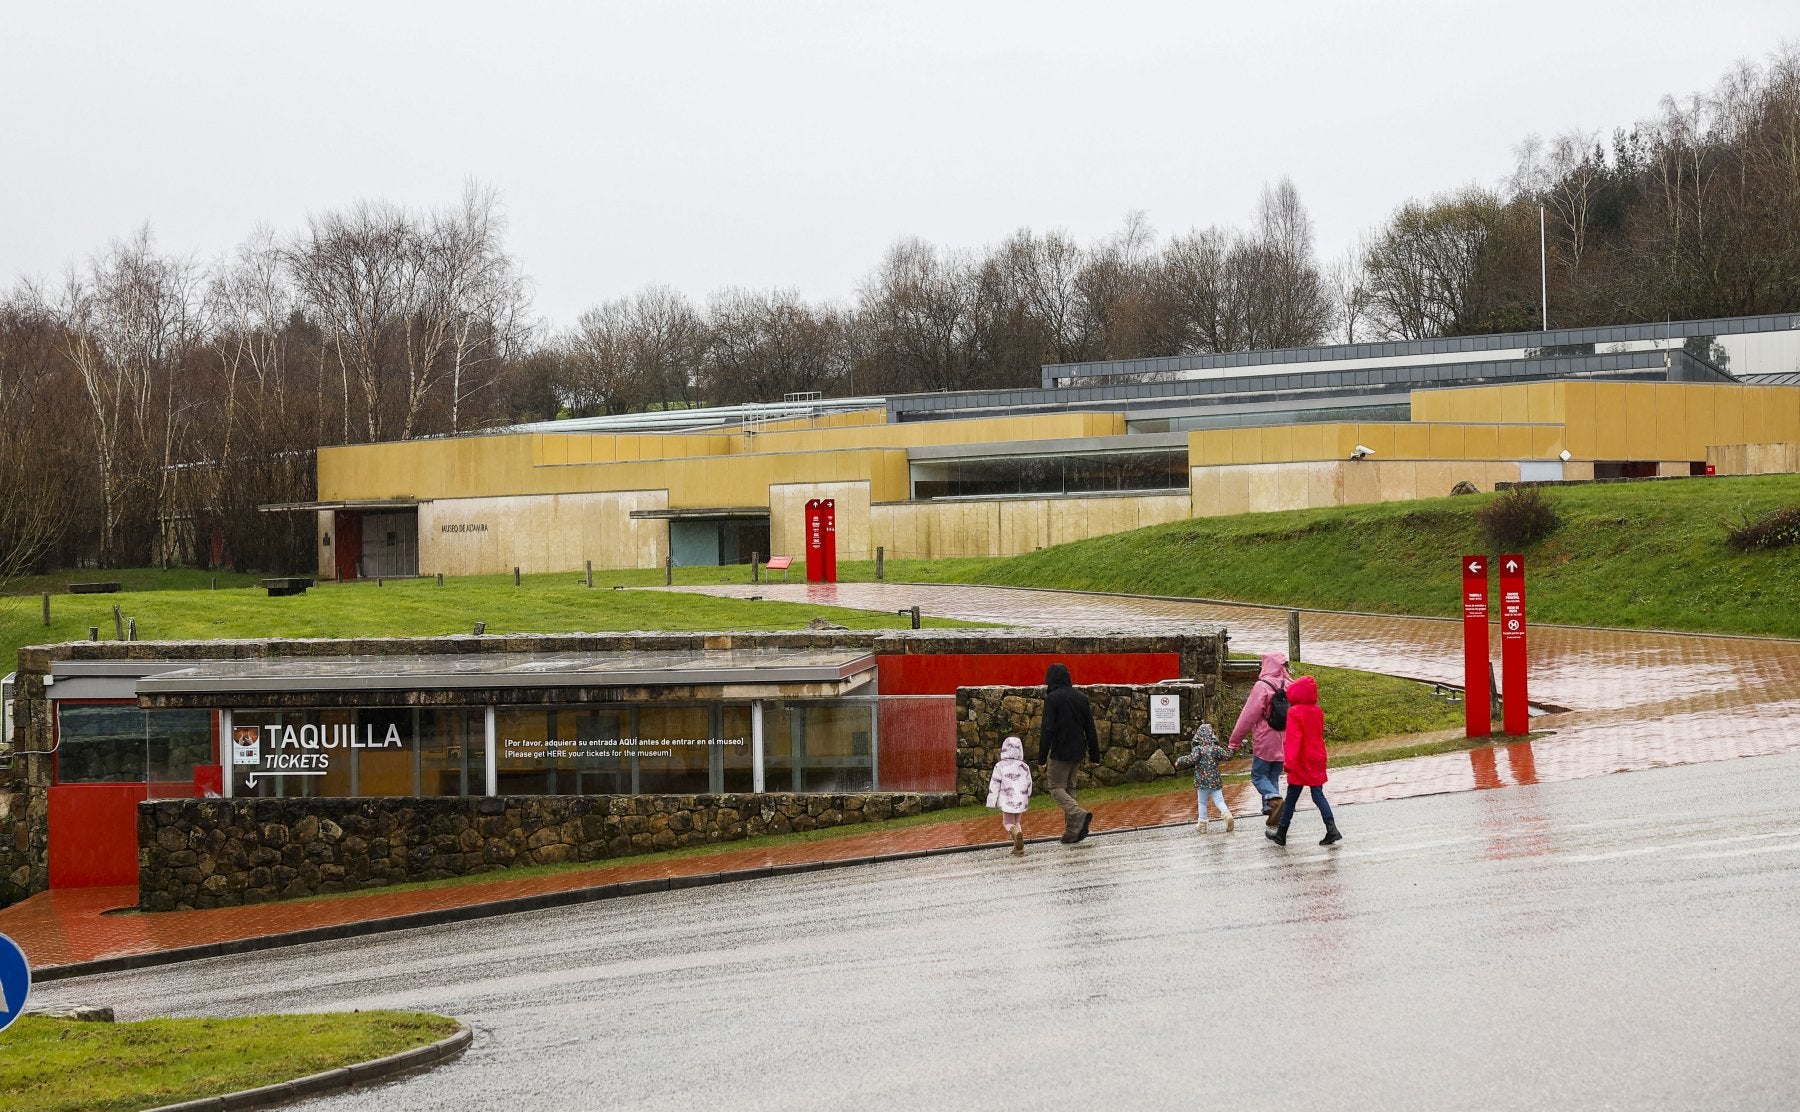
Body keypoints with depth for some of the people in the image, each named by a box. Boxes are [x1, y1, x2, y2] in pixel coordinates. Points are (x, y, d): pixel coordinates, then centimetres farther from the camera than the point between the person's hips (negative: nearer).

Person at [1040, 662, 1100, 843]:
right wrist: (1095, 755, 16)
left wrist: (1043, 757, -13)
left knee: (1056, 787, 2)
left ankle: (1079, 814, -22)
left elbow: (1048, 729, -16)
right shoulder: (1081, 697, 8)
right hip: (1078, 751, 7)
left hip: (1060, 752, -7)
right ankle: (1072, 831, 11)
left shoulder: (1052, 698, -12)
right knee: (1070, 788, 15)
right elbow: (1090, 728, 11)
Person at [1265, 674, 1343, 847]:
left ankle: (1281, 834, 13)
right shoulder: (1317, 711, 5)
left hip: (1301, 762, -6)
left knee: (1291, 798, 4)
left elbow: (1293, 739, -23)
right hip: (1317, 761, 6)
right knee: (1318, 795, 7)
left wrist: (1290, 761, -26)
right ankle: (1332, 829, -6)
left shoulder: (1294, 712, -15)